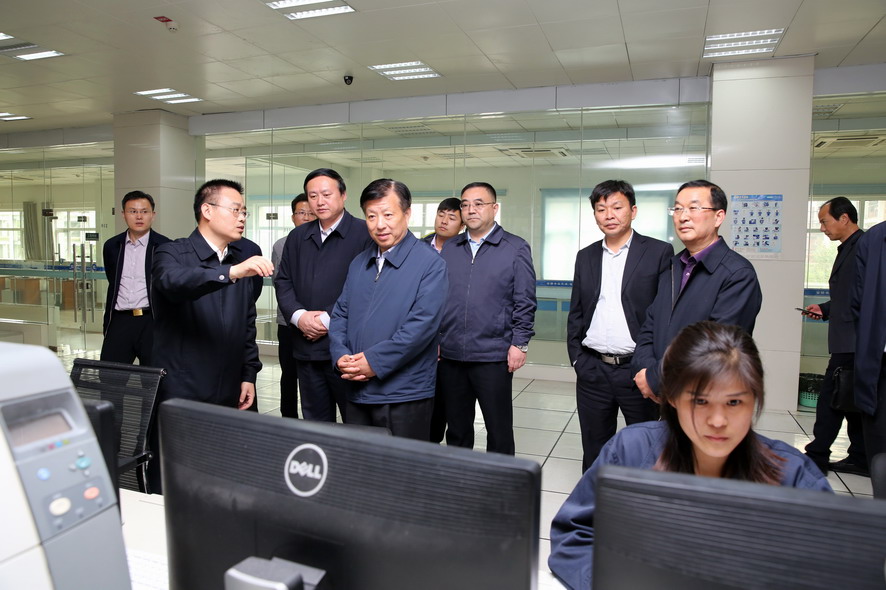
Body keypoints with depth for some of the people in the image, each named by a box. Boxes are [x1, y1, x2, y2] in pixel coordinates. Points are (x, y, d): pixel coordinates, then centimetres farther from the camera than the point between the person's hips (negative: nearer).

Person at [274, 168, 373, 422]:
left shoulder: (365, 234, -5)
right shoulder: (297, 237, 15)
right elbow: (283, 282, 13)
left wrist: (329, 319, -15)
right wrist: (298, 315, -5)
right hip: (306, 348, 6)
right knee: (314, 426, 16)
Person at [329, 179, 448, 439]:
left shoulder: (430, 264, -9)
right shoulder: (358, 264, 12)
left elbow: (423, 323, -18)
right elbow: (340, 314, 12)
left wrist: (375, 361, -18)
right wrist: (341, 356, -6)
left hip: (404, 396, -6)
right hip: (356, 392, 6)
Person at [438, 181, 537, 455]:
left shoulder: (516, 248, -1)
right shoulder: (449, 248, 10)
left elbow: (524, 301, -3)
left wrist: (519, 343, -8)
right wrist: (434, 338, 7)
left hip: (493, 355, -3)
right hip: (450, 354, 4)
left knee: (499, 428, 6)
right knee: (456, 427, 14)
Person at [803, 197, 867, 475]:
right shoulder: (848, 248, 17)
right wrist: (824, 309, 11)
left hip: (853, 341, -10)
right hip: (847, 340, 10)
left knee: (829, 398, -5)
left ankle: (816, 457, 3)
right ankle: (860, 458, 23)